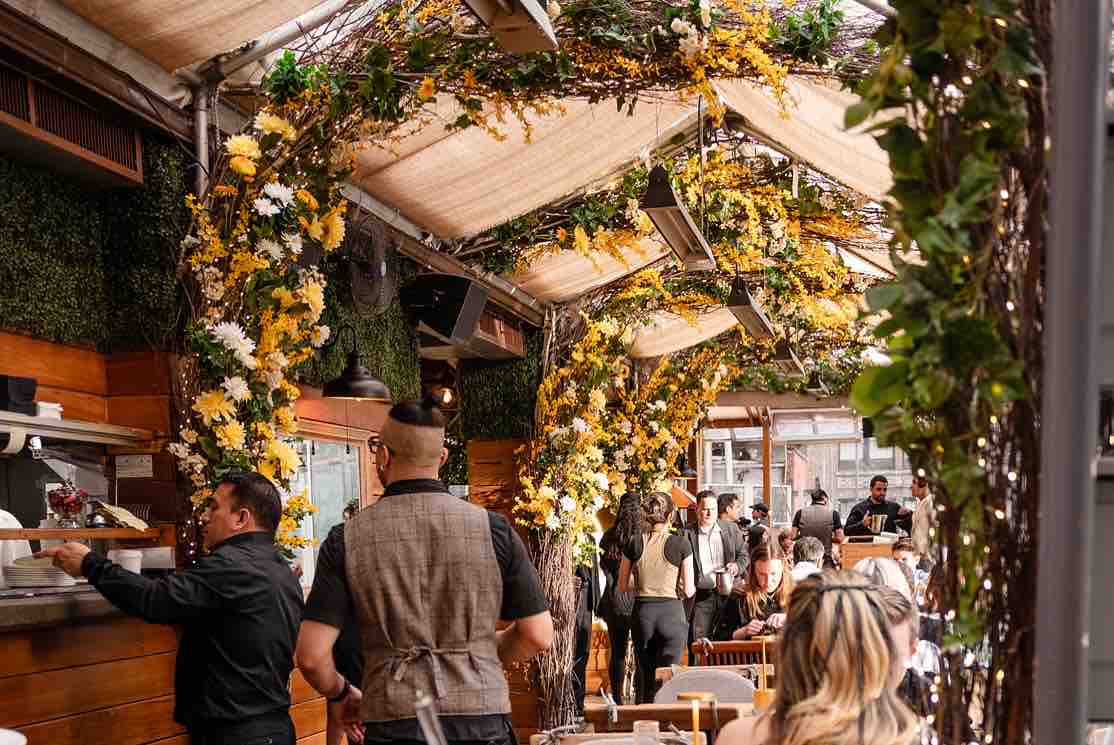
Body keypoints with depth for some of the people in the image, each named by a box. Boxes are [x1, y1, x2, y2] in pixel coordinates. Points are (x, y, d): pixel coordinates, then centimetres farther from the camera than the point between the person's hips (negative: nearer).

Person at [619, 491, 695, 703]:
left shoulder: (634, 544, -1)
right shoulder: (680, 544, -8)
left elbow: (623, 586, 7)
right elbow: (688, 590, -6)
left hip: (642, 613, 3)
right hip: (671, 613, -3)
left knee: (646, 678, 15)